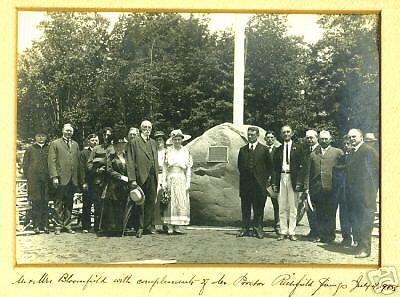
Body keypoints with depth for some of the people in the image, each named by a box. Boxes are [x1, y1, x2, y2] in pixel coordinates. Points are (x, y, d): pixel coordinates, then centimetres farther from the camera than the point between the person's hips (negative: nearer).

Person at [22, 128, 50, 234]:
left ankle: (45, 225, 8)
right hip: (34, 179, -1)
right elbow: (25, 165, 9)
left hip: (46, 178, 1)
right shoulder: (30, 149, 9)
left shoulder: (49, 149, 11)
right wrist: (28, 177, 1)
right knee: (36, 202, -2)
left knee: (45, 202, 2)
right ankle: (36, 225, 2)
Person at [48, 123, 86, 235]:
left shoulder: (75, 145, 18)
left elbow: (79, 163, 15)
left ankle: (67, 225, 16)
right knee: (59, 204, 0)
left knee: (69, 204, 9)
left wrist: (82, 180, 11)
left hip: (73, 180, 4)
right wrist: (54, 176, -14)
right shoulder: (55, 144, 4)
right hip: (61, 179, -4)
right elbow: (52, 162, -3)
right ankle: (58, 226, 6)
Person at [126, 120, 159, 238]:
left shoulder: (153, 142, 19)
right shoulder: (134, 142, 0)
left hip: (152, 177, 5)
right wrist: (132, 179, -13)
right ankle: (140, 227, 8)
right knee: (140, 202, 0)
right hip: (140, 176, -5)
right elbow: (130, 162, -5)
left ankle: (148, 226, 14)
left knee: (151, 202, 6)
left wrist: (157, 175, 10)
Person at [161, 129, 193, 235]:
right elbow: (164, 167, 4)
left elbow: (189, 168, 8)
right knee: (170, 202, -2)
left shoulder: (186, 151, 8)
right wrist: (164, 181, -3)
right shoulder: (168, 151, 5)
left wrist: (188, 181, 1)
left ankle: (178, 226, 2)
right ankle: (169, 226, 1)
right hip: (171, 179, -1)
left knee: (181, 202, -2)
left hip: (181, 179, 1)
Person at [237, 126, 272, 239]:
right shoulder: (242, 150, 12)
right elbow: (239, 165, 19)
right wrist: (244, 175, 9)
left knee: (258, 208, 1)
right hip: (245, 183, 3)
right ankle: (245, 229, 12)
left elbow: (269, 166, 5)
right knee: (245, 207, 6)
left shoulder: (264, 149, 3)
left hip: (259, 183, -3)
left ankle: (258, 229, 9)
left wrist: (265, 178, -1)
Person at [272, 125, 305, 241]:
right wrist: (274, 182, 3)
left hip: (293, 178, -3)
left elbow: (301, 166, -1)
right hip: (281, 178, 3)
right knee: (282, 207, 4)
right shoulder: (278, 150, 13)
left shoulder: (298, 148, 4)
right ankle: (283, 231, 9)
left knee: (293, 207, -1)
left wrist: (299, 182, -10)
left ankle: (291, 232, 4)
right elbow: (275, 168, 12)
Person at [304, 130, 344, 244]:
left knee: (330, 214, 0)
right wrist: (307, 187, 6)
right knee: (319, 214, 6)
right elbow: (308, 173, 12)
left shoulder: (338, 152, 6)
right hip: (316, 189, 3)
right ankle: (319, 234, 15)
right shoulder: (313, 154, 14)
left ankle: (330, 236, 9)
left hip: (331, 188, -2)